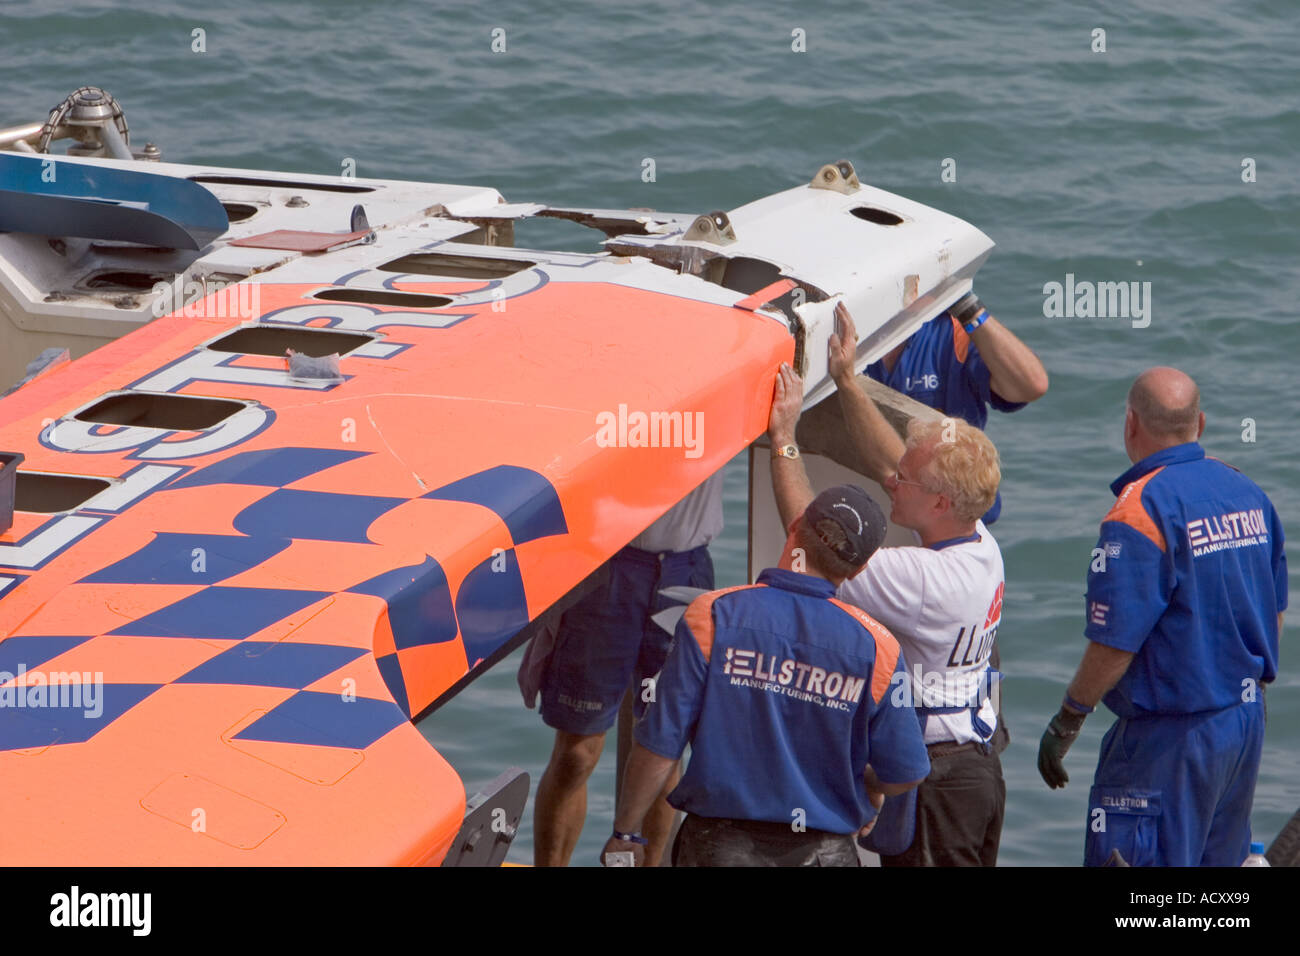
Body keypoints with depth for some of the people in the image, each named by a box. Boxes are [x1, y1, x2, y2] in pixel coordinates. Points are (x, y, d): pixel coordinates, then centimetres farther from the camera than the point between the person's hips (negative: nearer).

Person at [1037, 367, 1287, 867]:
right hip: (1248, 721, 8)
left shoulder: (1140, 511, -19)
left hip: (1171, 736, -8)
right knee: (1218, 859, 17)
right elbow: (1275, 614, 15)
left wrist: (1065, 723, -7)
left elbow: (1114, 645, -20)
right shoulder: (1248, 493, 6)